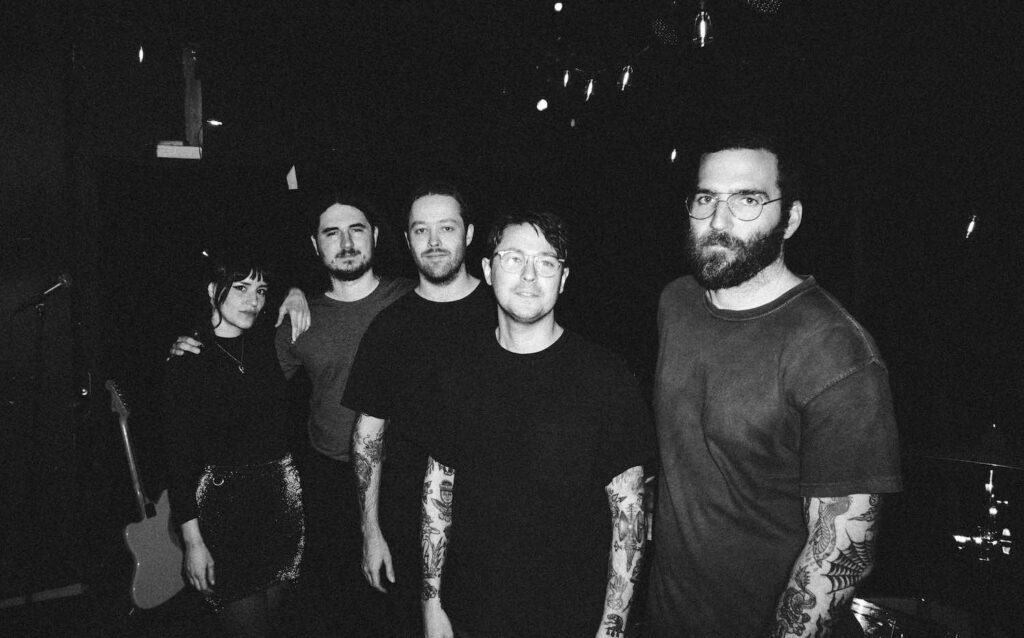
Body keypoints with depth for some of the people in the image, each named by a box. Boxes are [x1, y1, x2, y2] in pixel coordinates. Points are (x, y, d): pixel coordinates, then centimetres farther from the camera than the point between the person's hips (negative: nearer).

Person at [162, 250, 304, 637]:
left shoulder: (266, 350, 5)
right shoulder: (188, 361, -9)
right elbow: (180, 456, -11)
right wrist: (192, 540, -13)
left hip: (280, 495, 5)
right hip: (223, 502, -5)